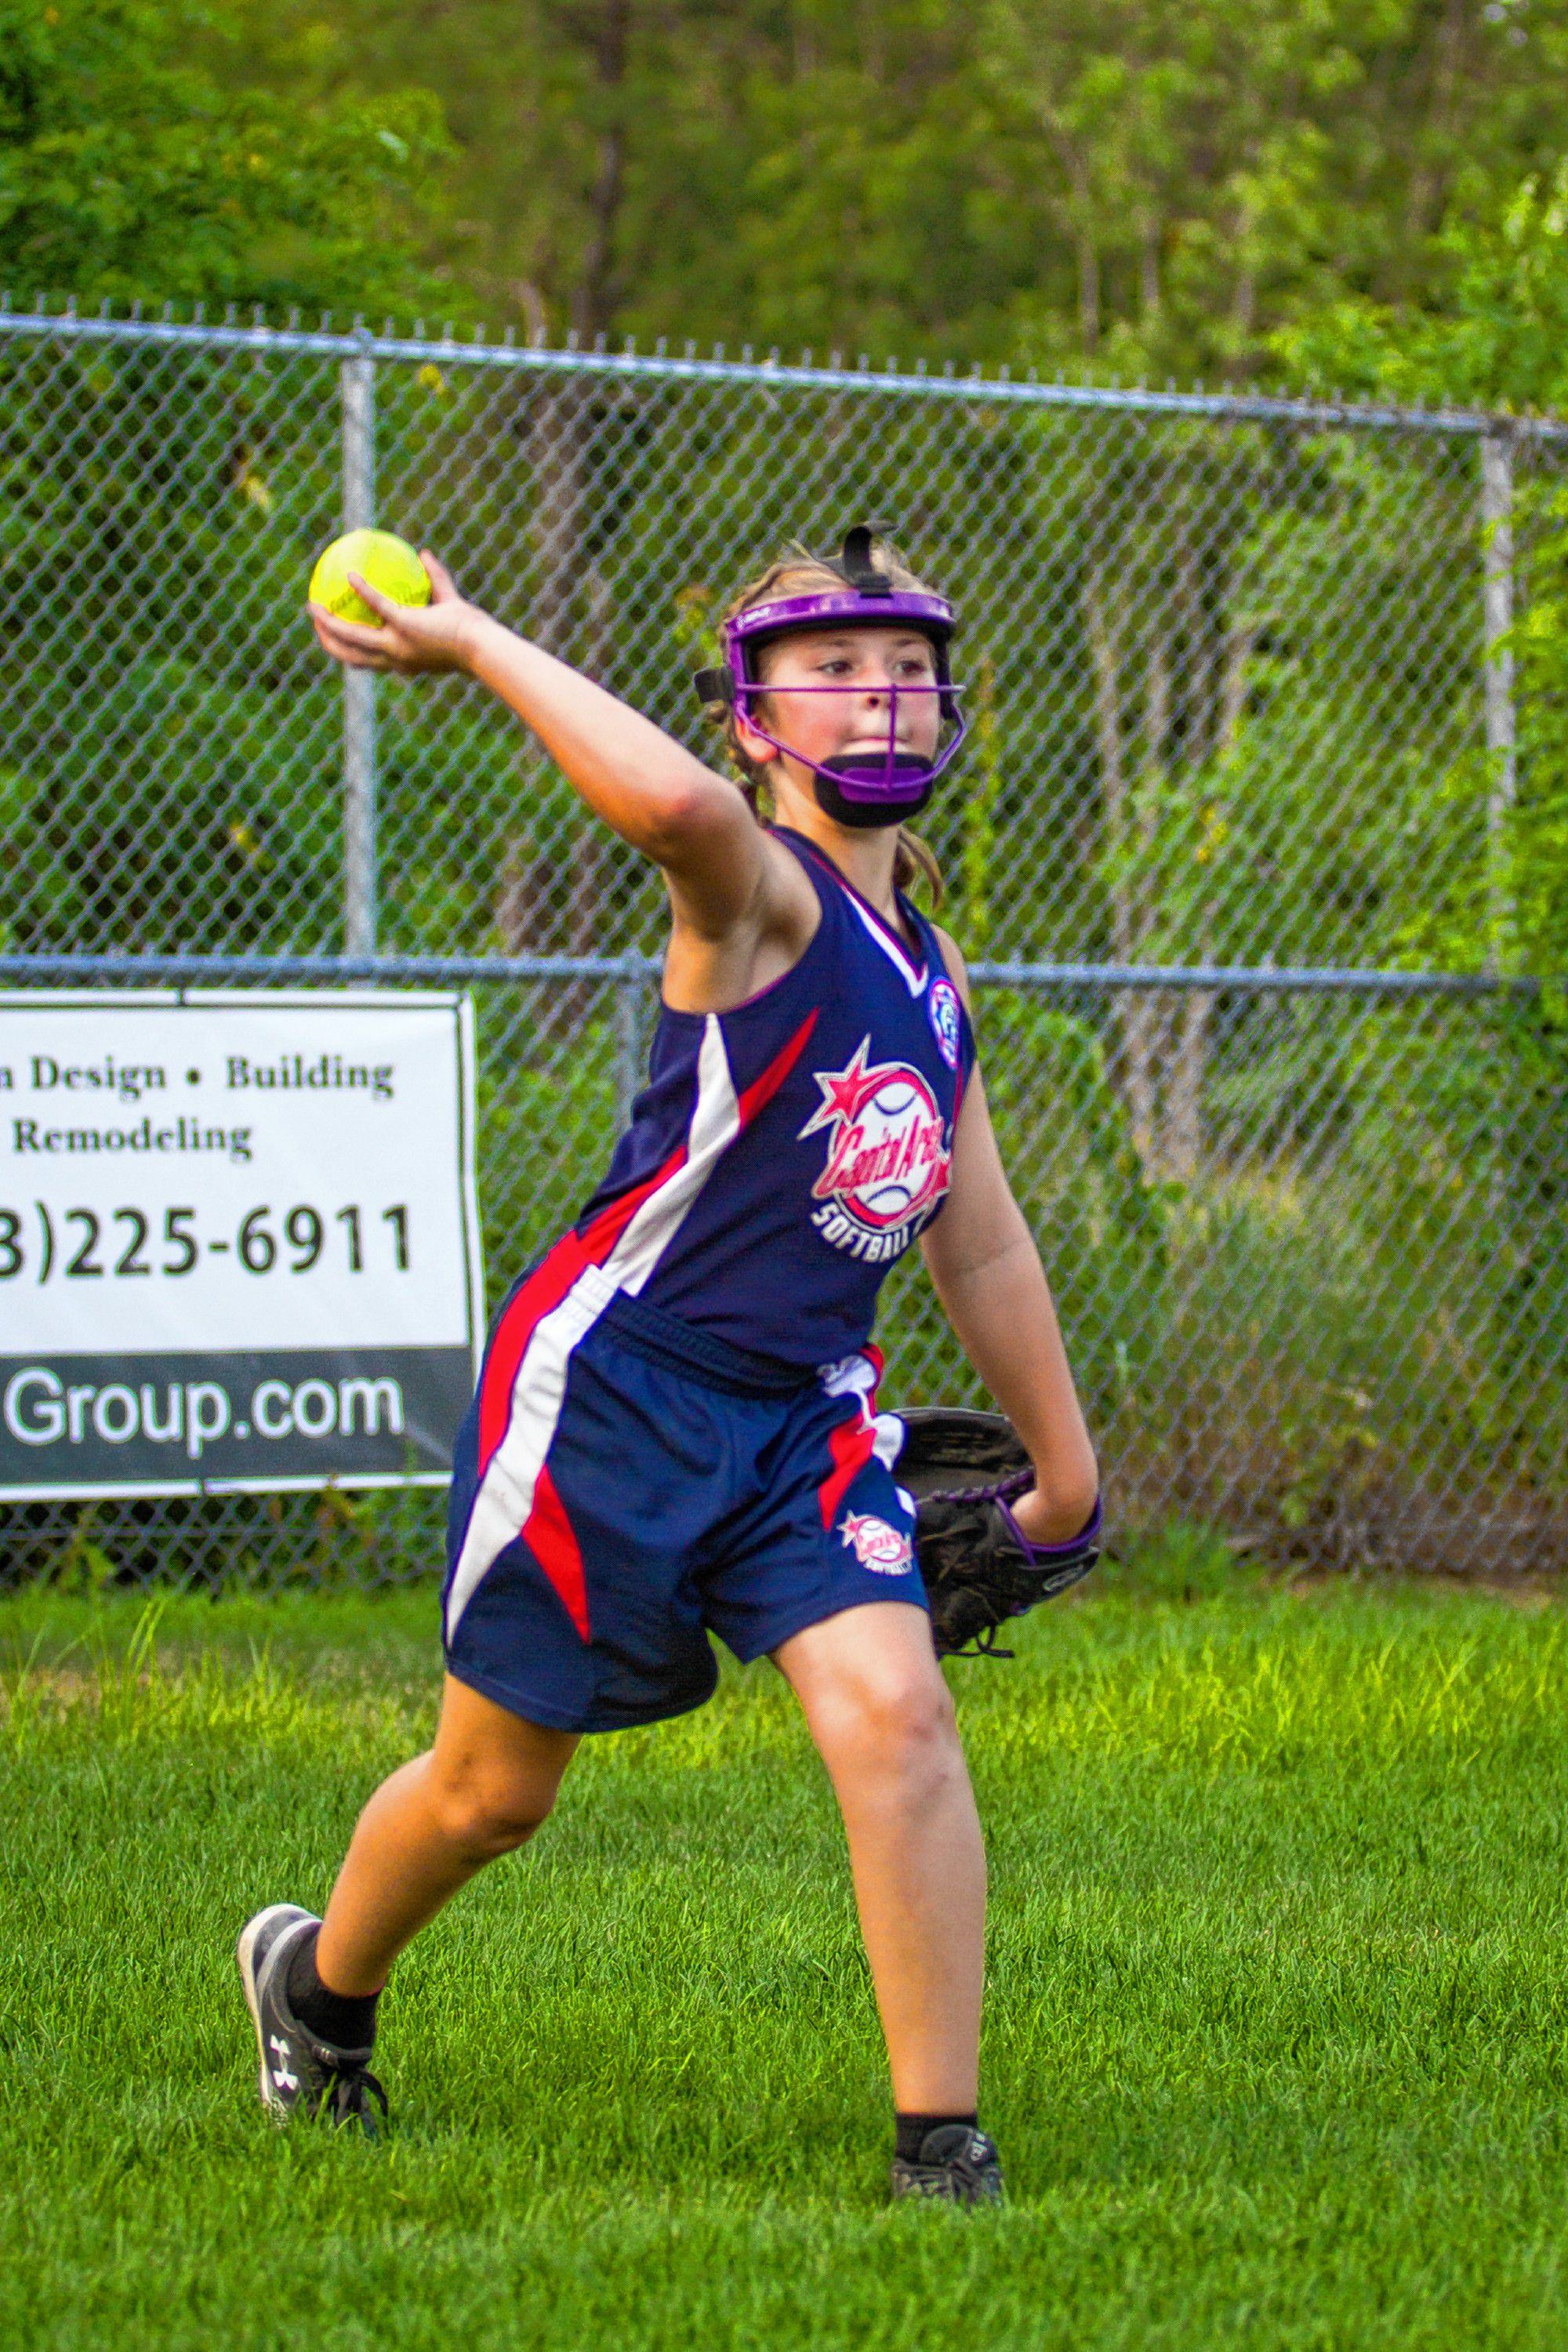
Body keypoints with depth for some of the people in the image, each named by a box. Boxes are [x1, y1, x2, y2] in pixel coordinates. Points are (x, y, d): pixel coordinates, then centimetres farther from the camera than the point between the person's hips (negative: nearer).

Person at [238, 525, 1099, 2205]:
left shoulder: (929, 974, 9)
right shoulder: (758, 899, -14)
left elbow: (980, 1247, 20)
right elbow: (676, 806, -41)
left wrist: (1063, 1468, 24)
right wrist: (472, 647, -34)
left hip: (803, 1408, 5)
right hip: (607, 1377, -5)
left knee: (893, 1706, -19)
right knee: (494, 1788, 8)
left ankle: (942, 2142, -14)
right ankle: (319, 1982, 40)